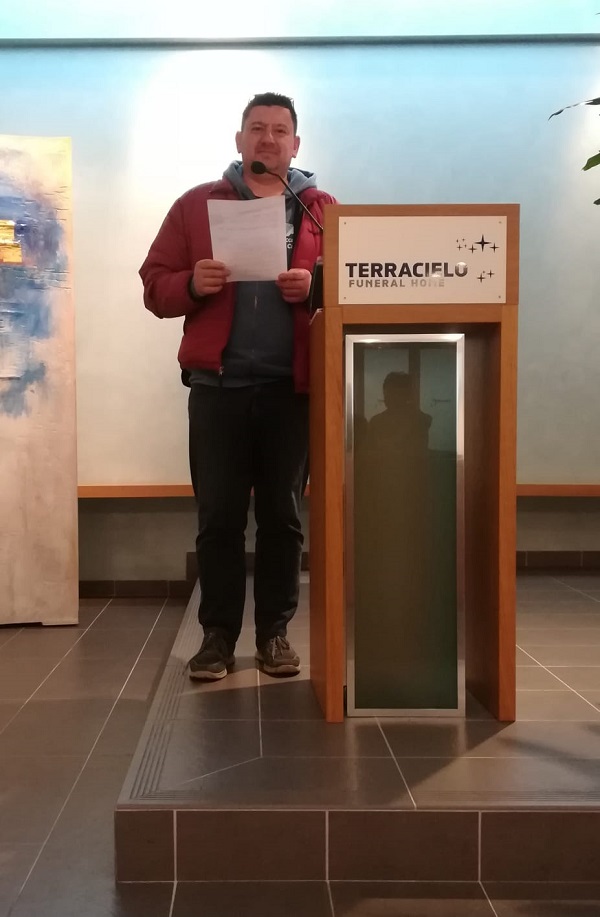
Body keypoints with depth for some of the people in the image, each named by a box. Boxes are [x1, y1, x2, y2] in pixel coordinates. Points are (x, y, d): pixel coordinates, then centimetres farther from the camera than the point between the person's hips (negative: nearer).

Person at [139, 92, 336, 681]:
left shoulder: (322, 209, 10)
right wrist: (192, 284, -15)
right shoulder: (196, 204, 9)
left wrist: (317, 287, -14)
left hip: (292, 387, 1)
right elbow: (155, 286, 5)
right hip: (217, 386, 0)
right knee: (218, 517, 3)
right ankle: (217, 635, 14)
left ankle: (275, 633, 18)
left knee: (283, 515, 7)